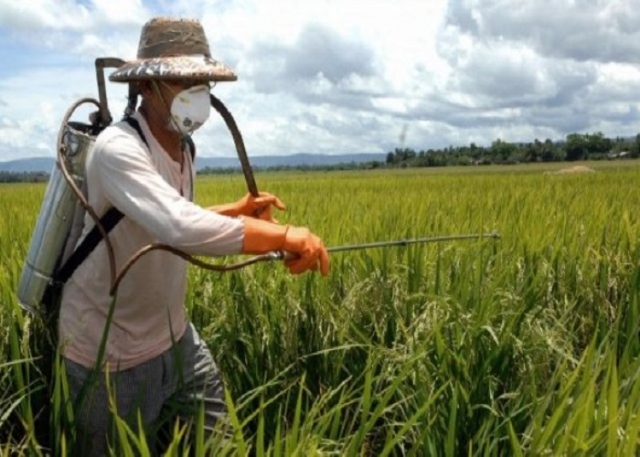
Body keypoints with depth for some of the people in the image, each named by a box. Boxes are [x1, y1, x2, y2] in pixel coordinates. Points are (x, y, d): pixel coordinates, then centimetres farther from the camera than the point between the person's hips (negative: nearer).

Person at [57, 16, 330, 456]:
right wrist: (284, 235, -41)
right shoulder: (118, 149, -26)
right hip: (111, 351, -7)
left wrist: (238, 211, 3)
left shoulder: (182, 147, 3)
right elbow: (179, 227, -43)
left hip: (174, 336, 8)